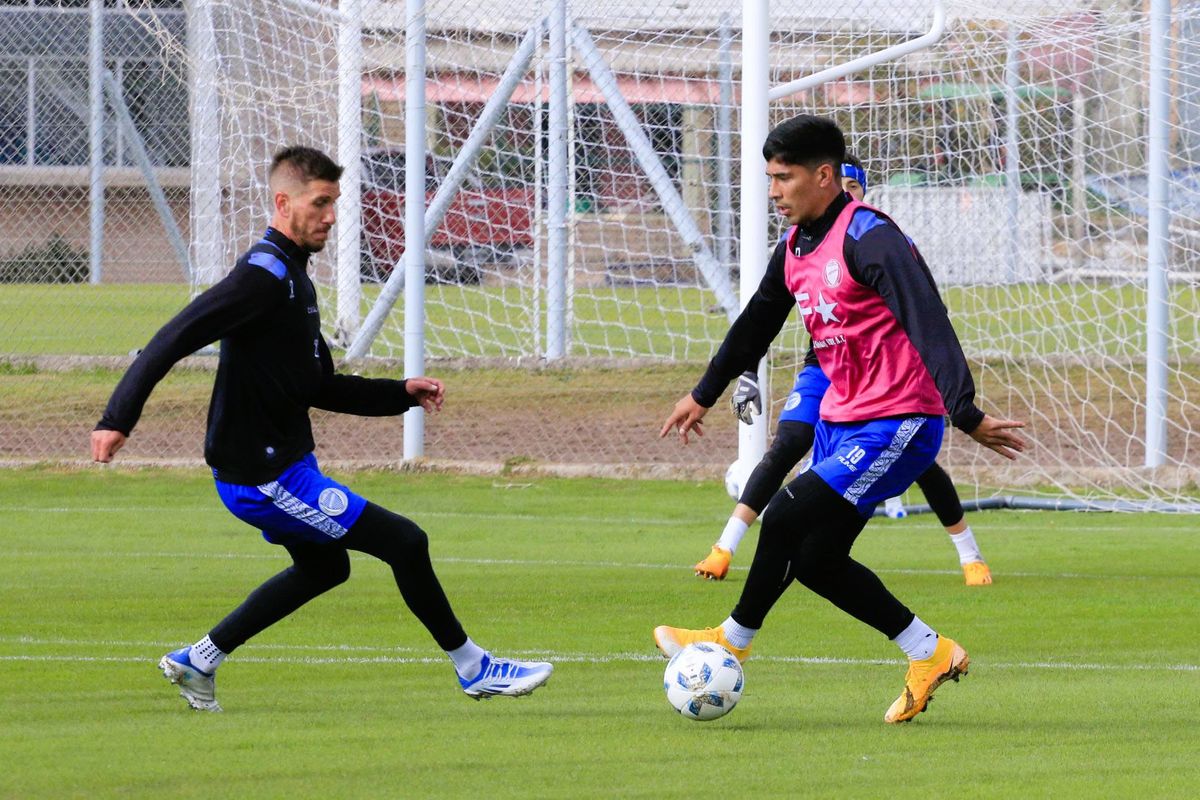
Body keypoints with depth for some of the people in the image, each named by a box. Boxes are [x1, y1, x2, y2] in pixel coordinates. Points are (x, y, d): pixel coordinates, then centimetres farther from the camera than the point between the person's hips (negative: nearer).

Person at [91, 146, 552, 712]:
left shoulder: (293, 279, 13)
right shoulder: (264, 276, -19)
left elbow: (319, 388, 19)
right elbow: (175, 338, -27)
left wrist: (401, 394, 11)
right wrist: (118, 419, -34)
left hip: (279, 465, 11)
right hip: (265, 475, -11)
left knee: (325, 567, 30)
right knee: (405, 543, -7)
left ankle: (197, 662, 32)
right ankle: (473, 669, 8)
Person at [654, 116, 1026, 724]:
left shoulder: (867, 239, -18)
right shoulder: (796, 248, 10)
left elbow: (928, 325, -26)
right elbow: (756, 325, 27)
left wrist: (967, 415, -34)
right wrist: (704, 395, 36)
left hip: (898, 426, -10)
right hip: (839, 422, 10)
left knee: (786, 518, -16)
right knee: (814, 560, 6)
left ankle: (734, 640, 4)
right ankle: (931, 654, 17)